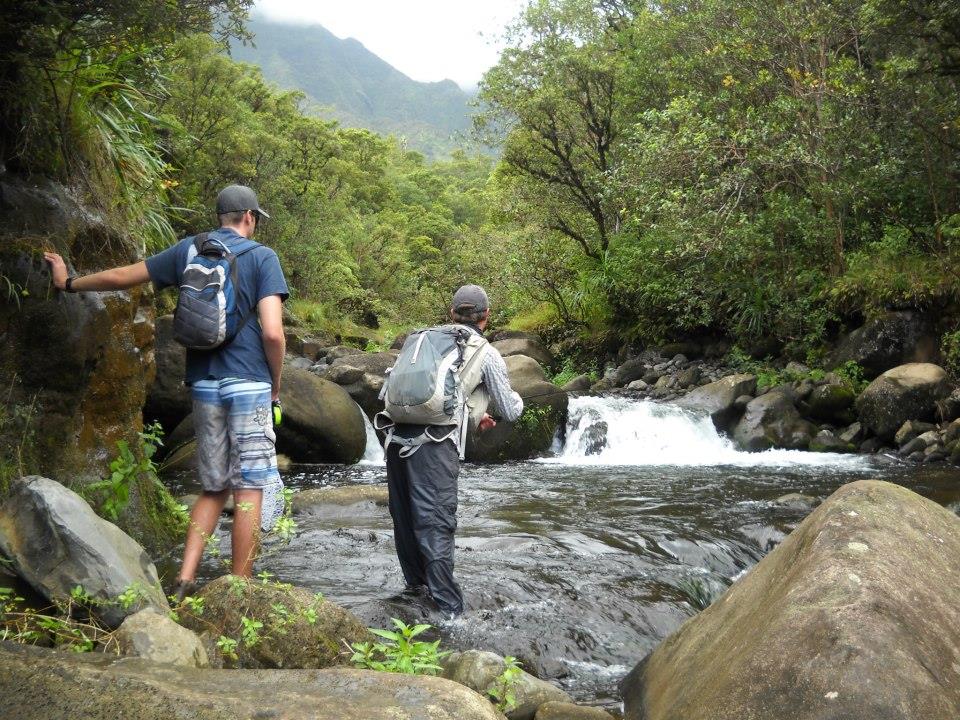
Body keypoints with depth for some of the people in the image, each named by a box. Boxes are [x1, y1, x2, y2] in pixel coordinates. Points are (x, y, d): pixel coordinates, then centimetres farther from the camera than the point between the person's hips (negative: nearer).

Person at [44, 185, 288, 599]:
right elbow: (273, 333, -14)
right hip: (249, 385, -4)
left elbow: (121, 277, 17)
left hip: (204, 384, 5)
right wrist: (276, 384, 2)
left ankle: (184, 581, 5)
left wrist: (69, 283, 34)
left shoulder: (187, 250, 9)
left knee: (213, 488, 15)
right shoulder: (262, 257, -4)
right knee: (249, 490, 1)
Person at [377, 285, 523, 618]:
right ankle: (449, 609, -1)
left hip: (397, 436, 5)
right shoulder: (486, 353, 9)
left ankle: (415, 583, 37)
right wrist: (516, 399, 40)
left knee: (405, 516, 18)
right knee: (436, 525, -3)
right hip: (433, 444, -5)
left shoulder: (423, 339, 23)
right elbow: (509, 412, 14)